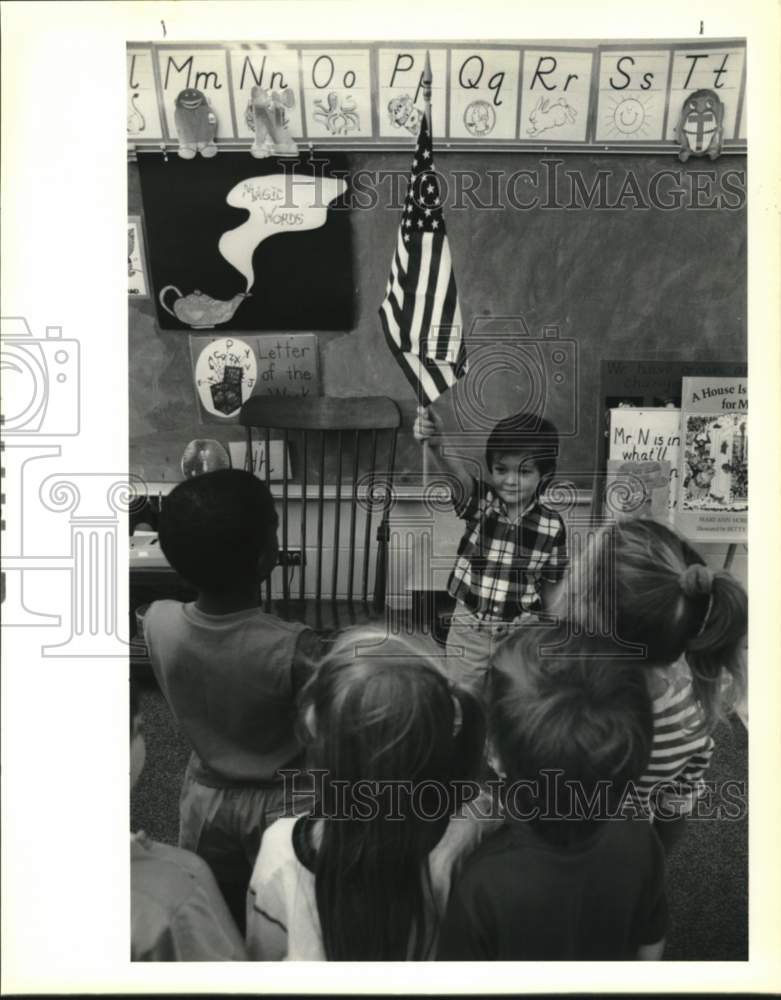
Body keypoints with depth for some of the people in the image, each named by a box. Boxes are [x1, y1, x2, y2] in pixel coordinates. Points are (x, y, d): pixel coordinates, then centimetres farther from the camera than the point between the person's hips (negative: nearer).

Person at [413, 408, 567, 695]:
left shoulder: (552, 526, -12)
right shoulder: (480, 501, -14)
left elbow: (551, 584, 1)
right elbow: (457, 473, -37)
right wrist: (436, 446, -58)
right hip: (469, 628, 0)